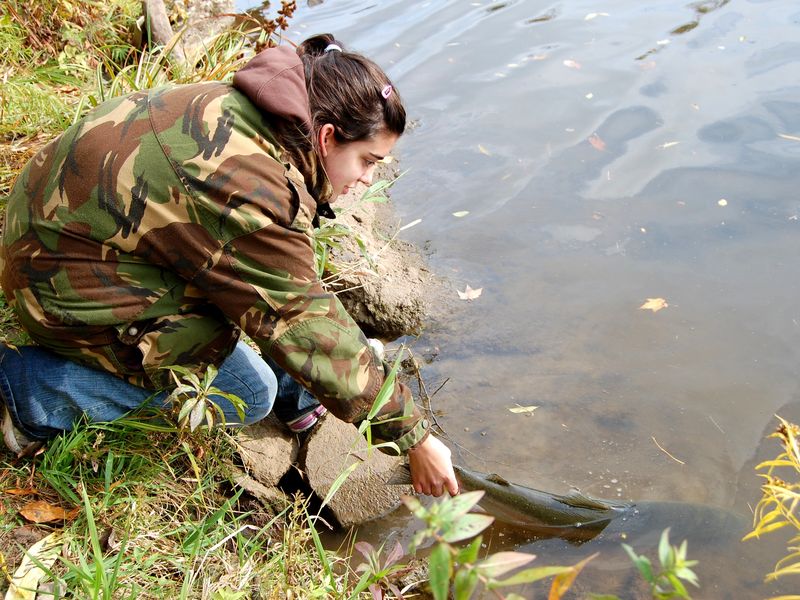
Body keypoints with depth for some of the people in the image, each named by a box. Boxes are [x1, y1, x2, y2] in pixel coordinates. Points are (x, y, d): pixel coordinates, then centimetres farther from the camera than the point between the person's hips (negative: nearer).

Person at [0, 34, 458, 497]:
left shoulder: (240, 109, -6)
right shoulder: (254, 197, -33)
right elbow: (309, 330, -27)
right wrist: (413, 436, -19)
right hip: (70, 288, -9)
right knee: (249, 394, -3)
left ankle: (295, 397, 13)